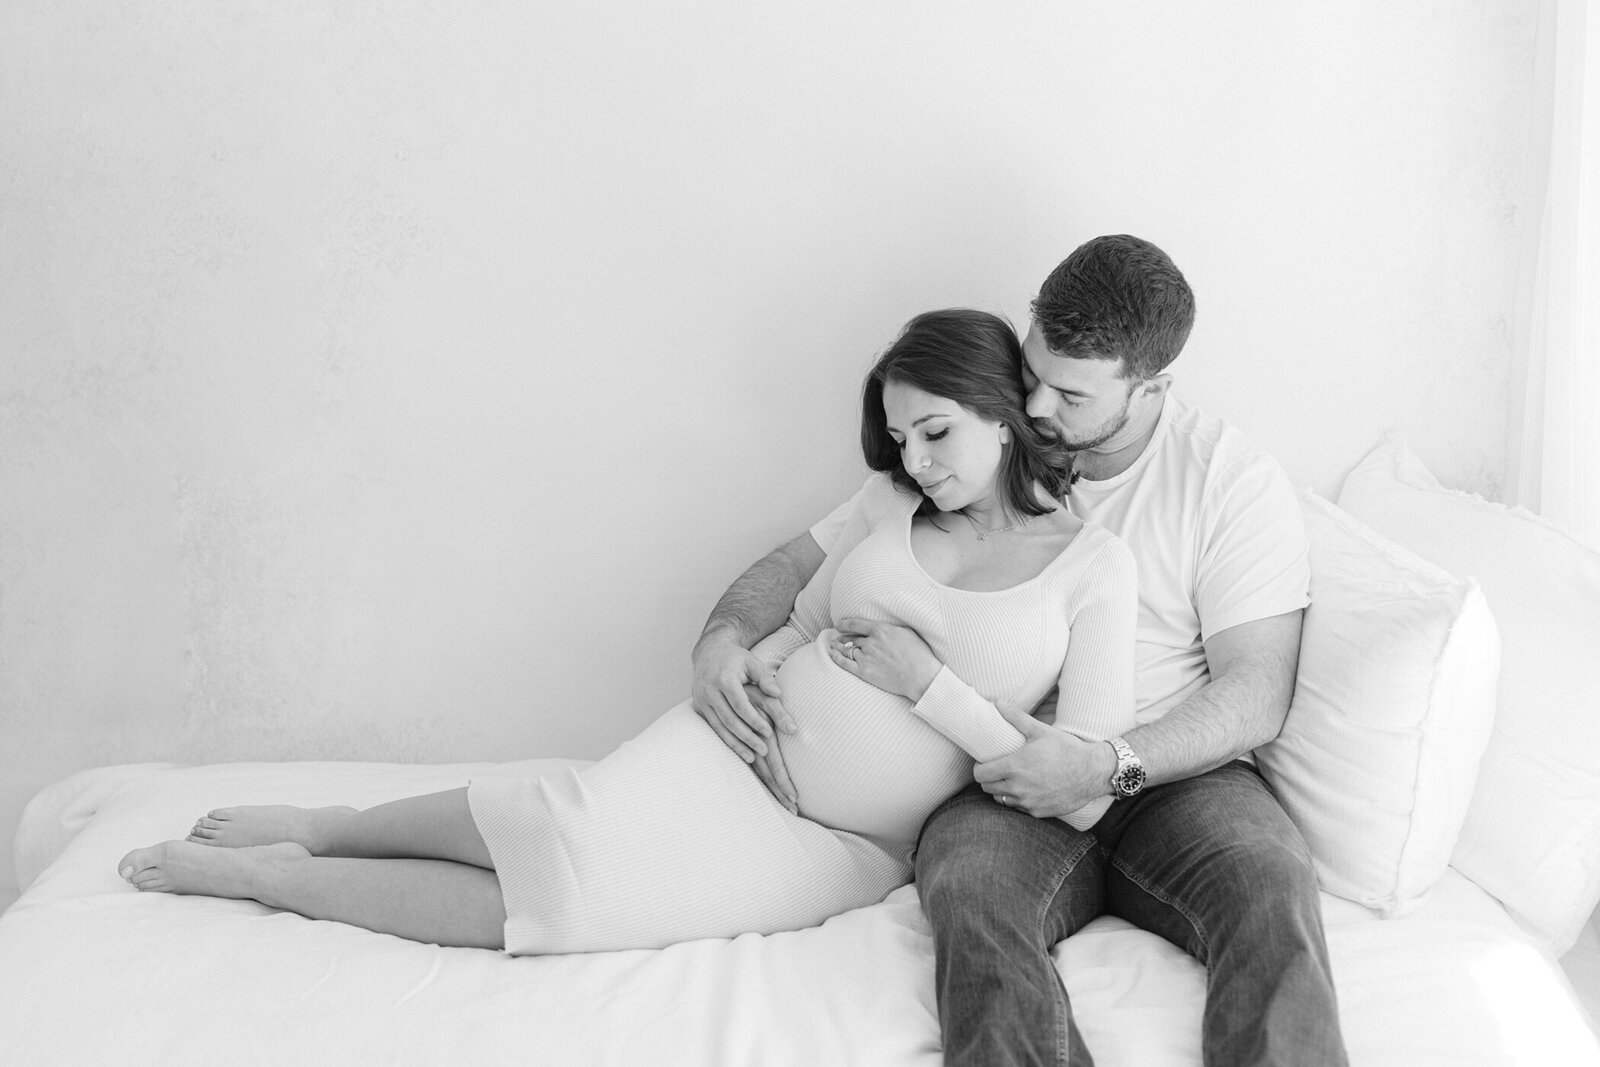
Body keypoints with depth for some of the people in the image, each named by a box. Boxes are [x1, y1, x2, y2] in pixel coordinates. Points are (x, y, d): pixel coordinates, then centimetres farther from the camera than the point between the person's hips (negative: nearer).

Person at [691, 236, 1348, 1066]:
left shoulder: (1233, 478, -1)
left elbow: (1256, 695, -6)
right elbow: (797, 563, 12)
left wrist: (1110, 765, -21)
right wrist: (723, 637, -11)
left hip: (1178, 776, -1)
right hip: (1004, 786, 1)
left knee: (1269, 883, -34)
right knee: (969, 888, -34)